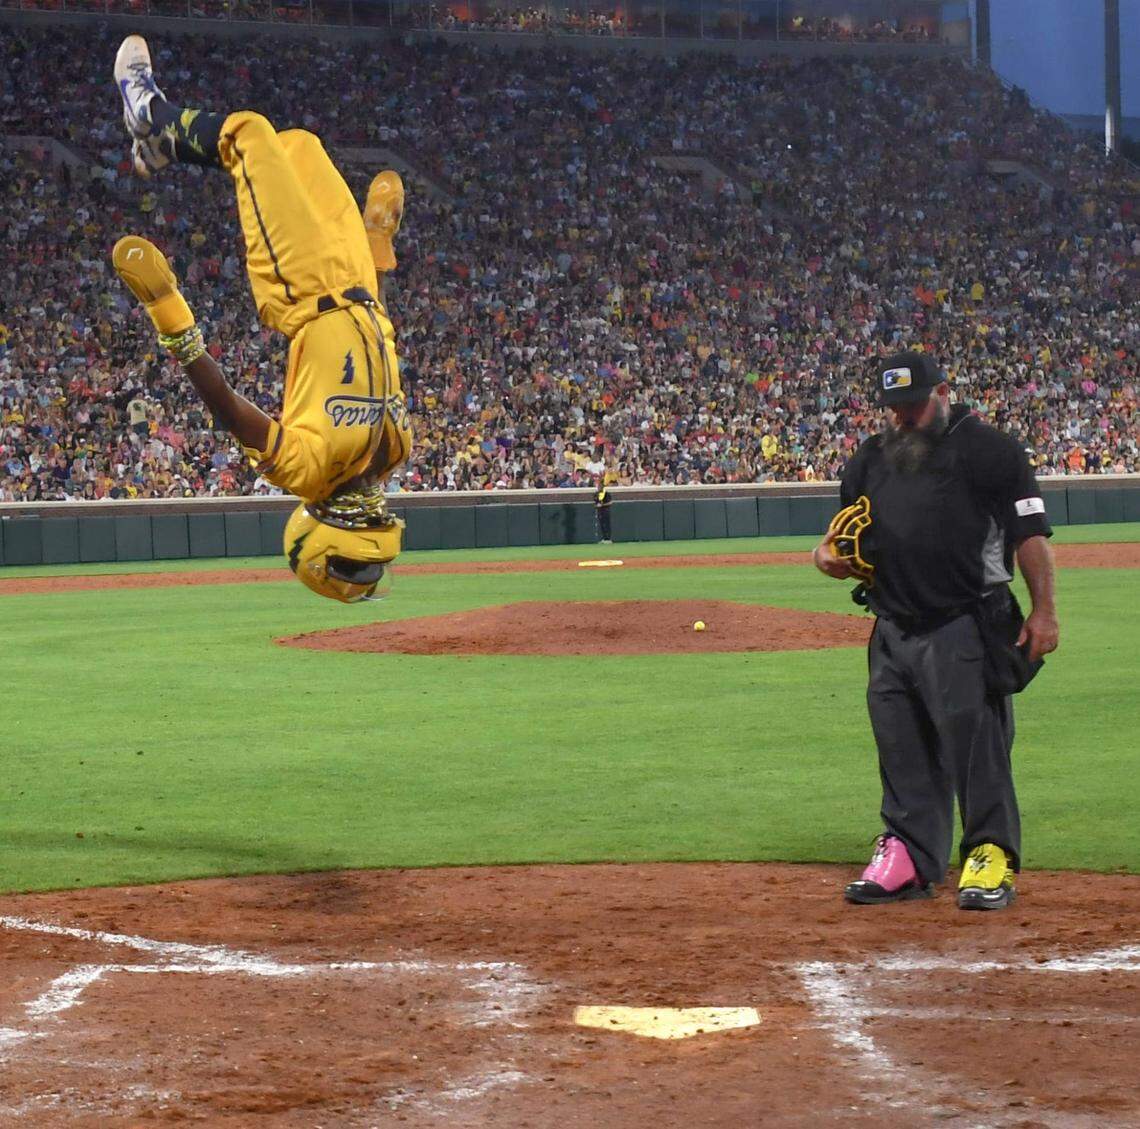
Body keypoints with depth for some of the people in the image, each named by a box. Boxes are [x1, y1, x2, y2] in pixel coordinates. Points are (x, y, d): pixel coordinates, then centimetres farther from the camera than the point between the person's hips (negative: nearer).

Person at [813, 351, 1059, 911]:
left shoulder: (987, 448, -1)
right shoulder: (871, 457, 18)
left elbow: (1031, 532, -5)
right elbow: (848, 526, 27)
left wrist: (1043, 610, -12)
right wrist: (827, 553, 2)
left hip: (965, 628, -6)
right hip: (893, 629, 6)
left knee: (976, 742, -7)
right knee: (901, 749, 9)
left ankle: (993, 857, 2)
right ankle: (908, 856, 18)